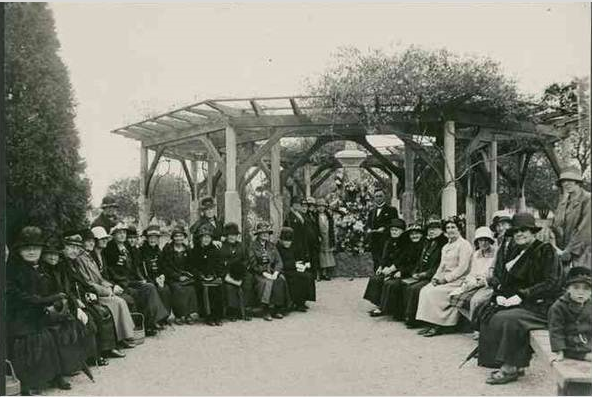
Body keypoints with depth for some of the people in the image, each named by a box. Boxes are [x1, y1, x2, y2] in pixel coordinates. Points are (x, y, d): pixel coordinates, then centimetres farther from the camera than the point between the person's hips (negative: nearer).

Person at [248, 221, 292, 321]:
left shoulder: (271, 246, 15)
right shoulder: (253, 247, 1)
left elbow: (278, 261, 7)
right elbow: (253, 264, -8)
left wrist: (275, 272, -12)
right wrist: (264, 273, -19)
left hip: (272, 271, 4)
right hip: (258, 273, -4)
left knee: (281, 280, -25)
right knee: (268, 282, -32)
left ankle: (277, 309, -21)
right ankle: (266, 311, -29)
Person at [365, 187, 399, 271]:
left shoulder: (391, 210, 3)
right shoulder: (372, 211, 20)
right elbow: (368, 223, 18)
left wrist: (384, 228, -16)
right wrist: (368, 229, -4)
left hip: (386, 242, -5)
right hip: (374, 242, 5)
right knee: (376, 262, 5)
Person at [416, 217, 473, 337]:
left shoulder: (464, 245, -6)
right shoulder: (446, 247, 21)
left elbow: (463, 268, -14)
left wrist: (446, 278, -18)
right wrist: (436, 277, 2)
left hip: (457, 280, -8)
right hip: (444, 279, 8)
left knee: (433, 293, -25)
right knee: (424, 290, -15)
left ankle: (438, 325, -16)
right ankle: (431, 324, -15)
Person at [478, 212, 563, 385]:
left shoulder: (546, 251, -8)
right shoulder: (517, 251, 16)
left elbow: (551, 284, -17)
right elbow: (505, 280, 18)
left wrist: (522, 295, -21)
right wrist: (500, 295, -4)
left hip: (541, 306, -8)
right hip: (517, 302, 8)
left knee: (506, 319, -30)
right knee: (487, 314, -11)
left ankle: (510, 368, -18)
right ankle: (500, 363, -9)